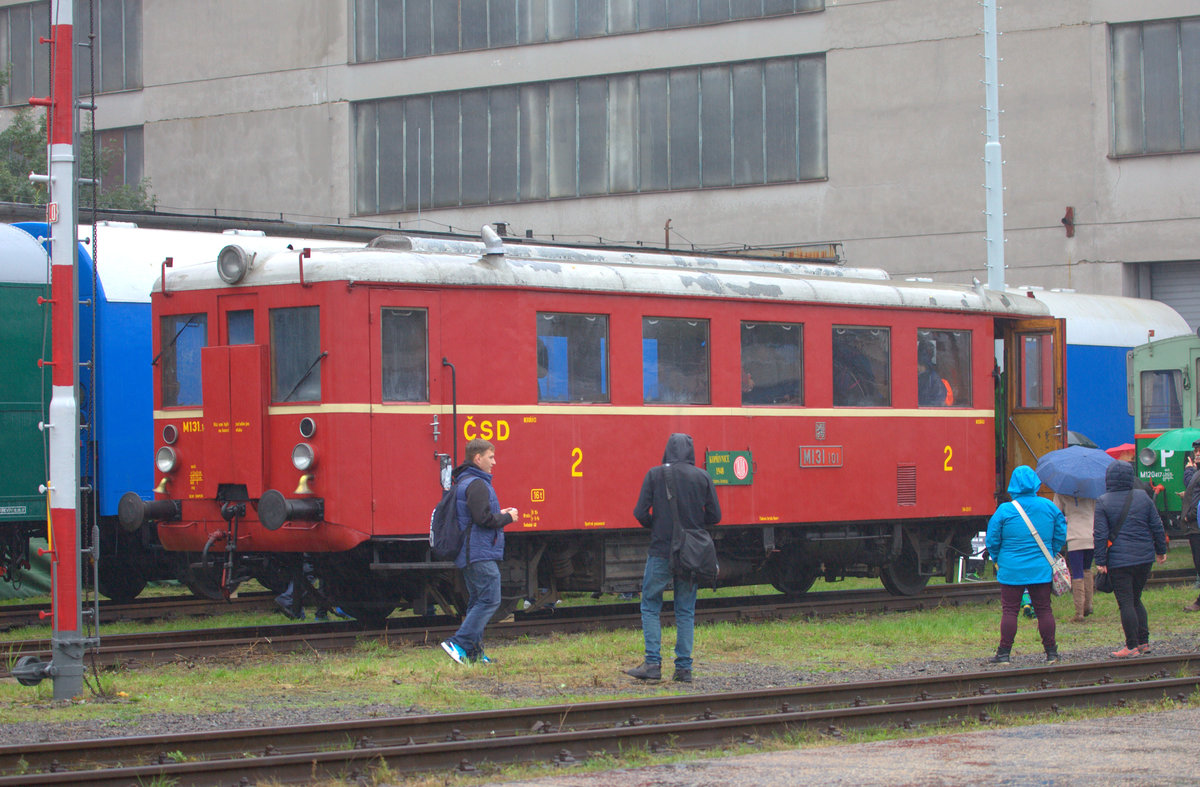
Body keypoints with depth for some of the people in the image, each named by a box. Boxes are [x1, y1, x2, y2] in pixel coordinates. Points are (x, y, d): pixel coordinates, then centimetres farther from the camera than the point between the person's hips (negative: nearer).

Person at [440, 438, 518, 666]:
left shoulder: (465, 483, 18)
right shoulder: (477, 485, -15)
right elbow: (483, 519, -23)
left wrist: (499, 515, 13)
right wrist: (507, 517, -8)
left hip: (470, 555, 11)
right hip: (481, 555, -11)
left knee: (477, 601, 12)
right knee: (489, 600, -10)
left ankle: (474, 653, 11)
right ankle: (459, 644, -16)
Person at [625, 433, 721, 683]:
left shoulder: (655, 475, -5)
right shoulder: (702, 477, 0)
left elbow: (641, 513, -8)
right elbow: (714, 516, 1)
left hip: (661, 552, -2)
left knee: (650, 606, 8)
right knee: (686, 611, 9)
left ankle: (653, 663, -3)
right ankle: (684, 667, 6)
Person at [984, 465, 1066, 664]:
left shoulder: (1004, 510, -9)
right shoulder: (1049, 507, -1)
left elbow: (992, 541, -4)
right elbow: (1060, 535, 8)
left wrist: (997, 559, 15)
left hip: (1012, 570, -2)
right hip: (1041, 570, 2)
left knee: (1009, 611, 2)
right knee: (1044, 610, 9)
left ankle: (1004, 654, 3)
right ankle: (1051, 653, 12)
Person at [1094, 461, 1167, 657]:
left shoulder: (1103, 502, -6)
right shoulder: (1143, 497, 5)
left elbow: (1100, 534, -10)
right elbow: (1157, 526, 9)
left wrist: (1100, 561, -7)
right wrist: (1161, 551, 18)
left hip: (1119, 560, -5)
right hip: (1144, 558, 5)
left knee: (1126, 603, -1)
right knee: (1136, 599, 18)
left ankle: (1132, 646, -1)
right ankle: (1144, 641, 16)